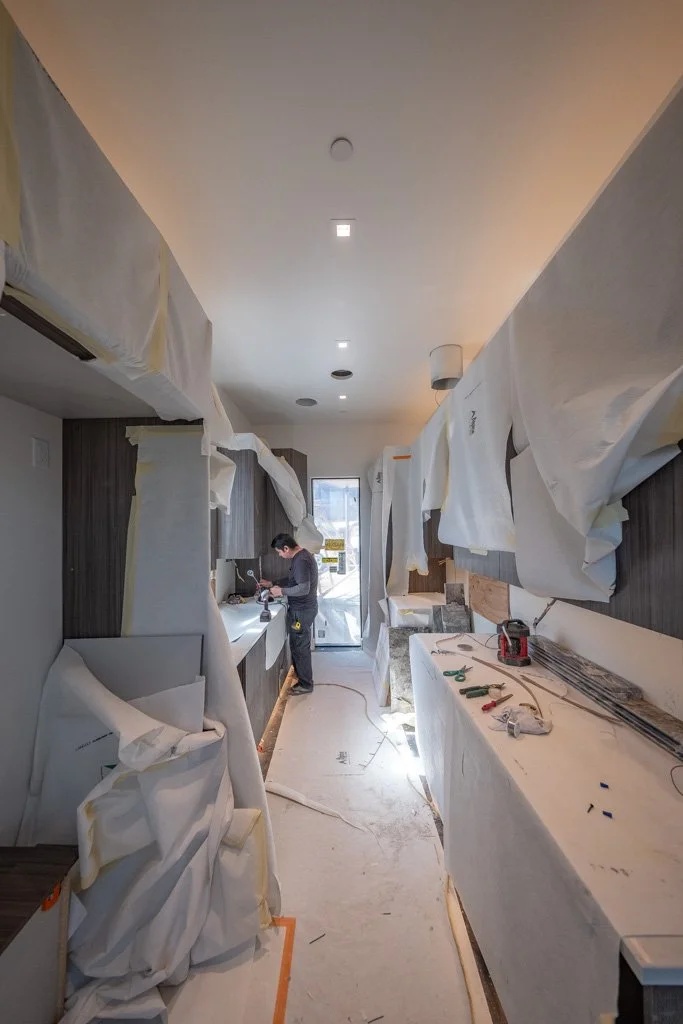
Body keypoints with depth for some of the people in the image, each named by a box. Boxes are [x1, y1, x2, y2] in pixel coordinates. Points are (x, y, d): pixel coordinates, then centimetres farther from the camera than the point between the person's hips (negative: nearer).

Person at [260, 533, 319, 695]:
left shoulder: (301, 560, -23)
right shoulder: (300, 556, 10)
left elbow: (304, 588, -28)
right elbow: (292, 580, 21)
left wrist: (281, 591, -18)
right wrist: (272, 583, 14)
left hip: (302, 611, -10)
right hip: (302, 609, 10)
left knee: (299, 647, 2)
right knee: (300, 646, 18)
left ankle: (305, 684, 16)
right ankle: (304, 679, 29)